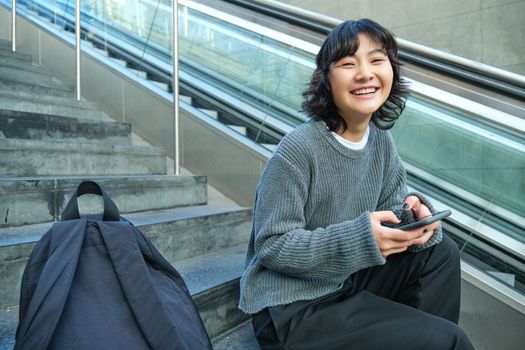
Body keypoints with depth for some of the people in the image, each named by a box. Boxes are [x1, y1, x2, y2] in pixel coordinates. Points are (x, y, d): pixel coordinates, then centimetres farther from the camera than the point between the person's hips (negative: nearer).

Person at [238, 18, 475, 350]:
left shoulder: (381, 140, 0)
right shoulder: (297, 150, -23)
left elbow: (390, 207, 6)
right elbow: (271, 246, -21)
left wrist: (413, 213, -17)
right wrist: (359, 238, -30)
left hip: (346, 283, 7)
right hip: (290, 308, -7)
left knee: (440, 252, 0)